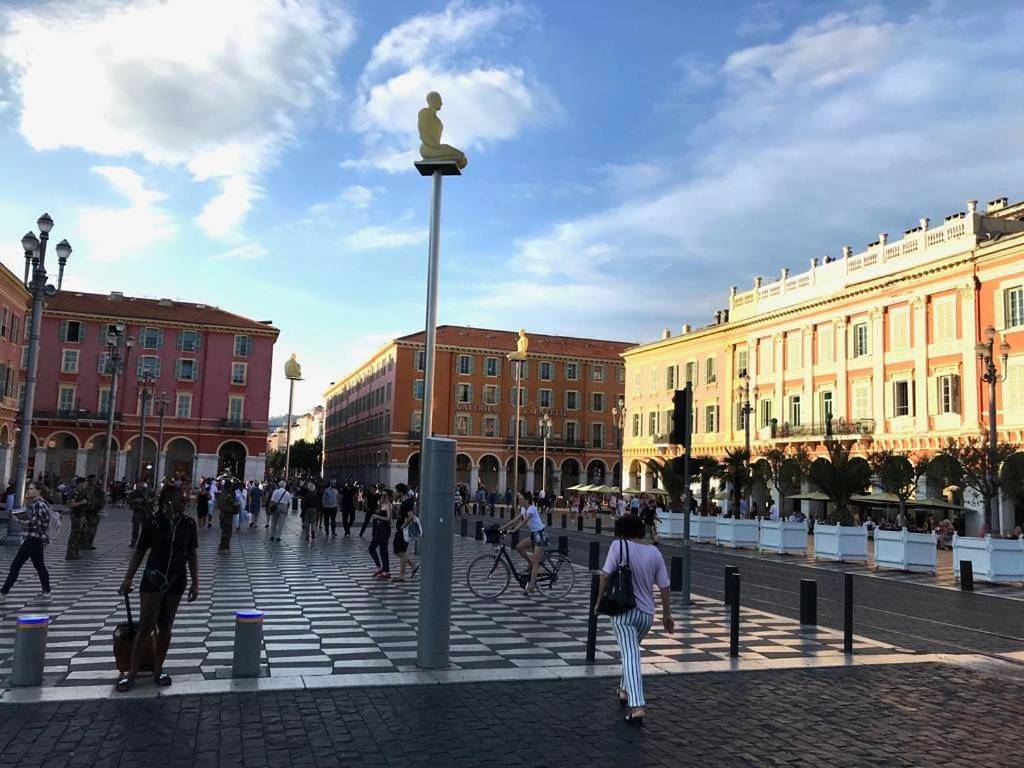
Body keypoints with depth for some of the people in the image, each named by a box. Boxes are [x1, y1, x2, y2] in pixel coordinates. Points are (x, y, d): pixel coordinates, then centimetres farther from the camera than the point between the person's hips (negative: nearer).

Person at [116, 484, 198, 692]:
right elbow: (139, 552, -2)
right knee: (146, 626, -4)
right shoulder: (153, 522, -10)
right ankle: (131, 674, 6)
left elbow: (192, 555, 3)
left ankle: (158, 671, 20)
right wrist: (127, 580, -3)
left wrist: (195, 583, 0)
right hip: (153, 580, -2)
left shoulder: (189, 524, -3)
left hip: (176, 582, 3)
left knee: (165, 627, 9)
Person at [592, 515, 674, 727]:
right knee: (632, 652, 26)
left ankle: (637, 707, -19)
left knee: (630, 657, -9)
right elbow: (664, 586, 5)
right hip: (647, 614, 5)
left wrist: (599, 601, 0)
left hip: (624, 611, -5)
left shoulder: (619, 546, -9)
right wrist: (667, 614, 14)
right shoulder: (654, 552, 3)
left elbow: (605, 576, -13)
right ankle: (625, 692, 40)